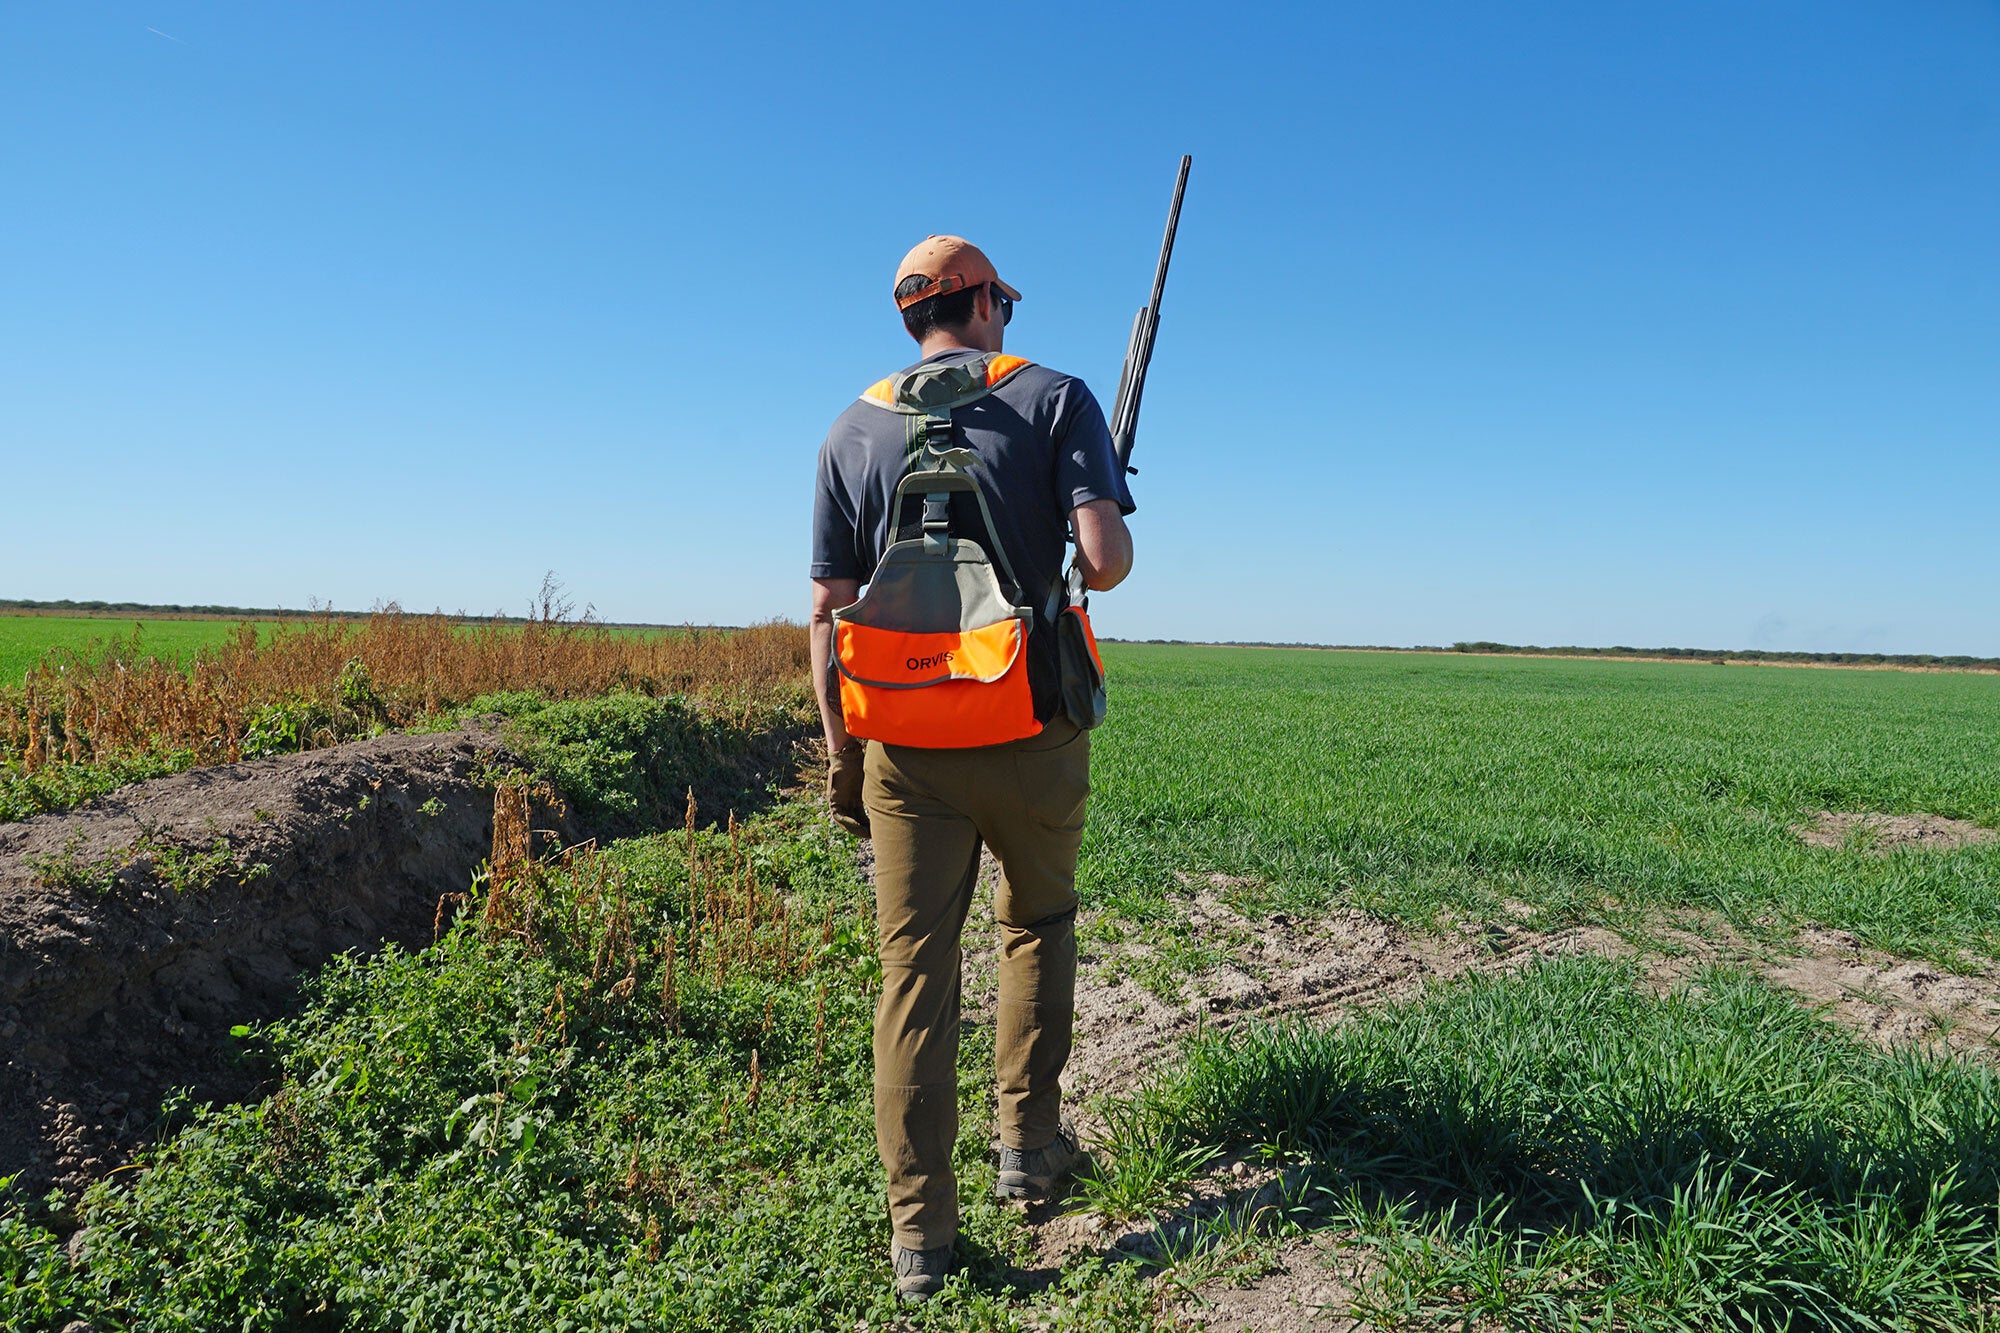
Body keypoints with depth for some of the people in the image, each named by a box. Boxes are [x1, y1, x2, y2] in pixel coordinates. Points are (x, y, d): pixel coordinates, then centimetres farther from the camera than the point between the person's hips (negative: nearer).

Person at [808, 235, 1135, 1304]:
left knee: (915, 974, 6)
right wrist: (1100, 554, 12)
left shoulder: (855, 430, 8)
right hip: (1033, 734, -1)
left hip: (909, 744, 2)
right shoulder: (1054, 397, 1)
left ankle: (920, 1234, 11)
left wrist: (841, 758, 11)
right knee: (1037, 925, 22)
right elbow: (1106, 560, -13)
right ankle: (1030, 1143, 29)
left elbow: (829, 611, 5)